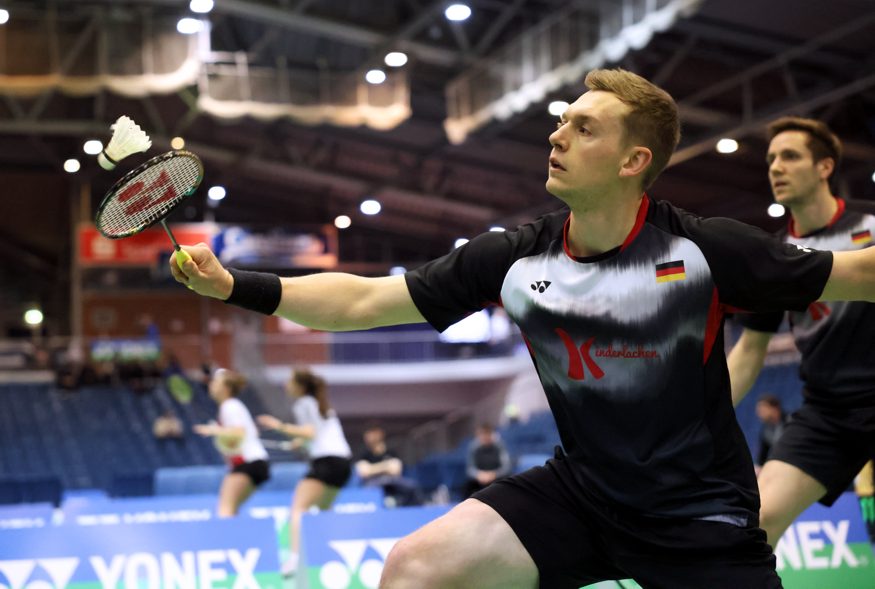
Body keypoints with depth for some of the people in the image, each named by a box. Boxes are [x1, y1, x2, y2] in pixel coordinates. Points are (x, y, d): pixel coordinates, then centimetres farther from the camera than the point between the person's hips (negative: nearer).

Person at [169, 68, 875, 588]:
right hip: (579, 489, 3)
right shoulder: (514, 259, -6)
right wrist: (234, 284, -9)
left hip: (702, 519, -3)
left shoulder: (705, 249, -16)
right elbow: (361, 300, -2)